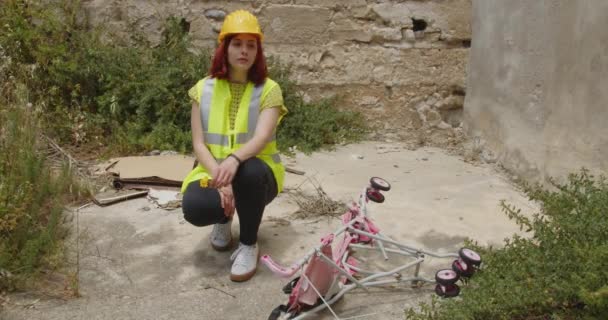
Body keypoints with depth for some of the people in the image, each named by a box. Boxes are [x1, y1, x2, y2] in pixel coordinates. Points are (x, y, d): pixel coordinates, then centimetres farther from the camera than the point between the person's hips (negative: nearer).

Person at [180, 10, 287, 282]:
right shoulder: (204, 89, 0)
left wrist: (234, 160, -45)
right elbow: (198, 144, -5)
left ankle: (249, 246, -13)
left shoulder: (269, 89, -7)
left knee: (248, 171, -39)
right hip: (213, 172, 2)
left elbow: (261, 138, -23)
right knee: (194, 208, -31)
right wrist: (219, 179, -22)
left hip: (257, 175, -2)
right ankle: (224, 218, 11)